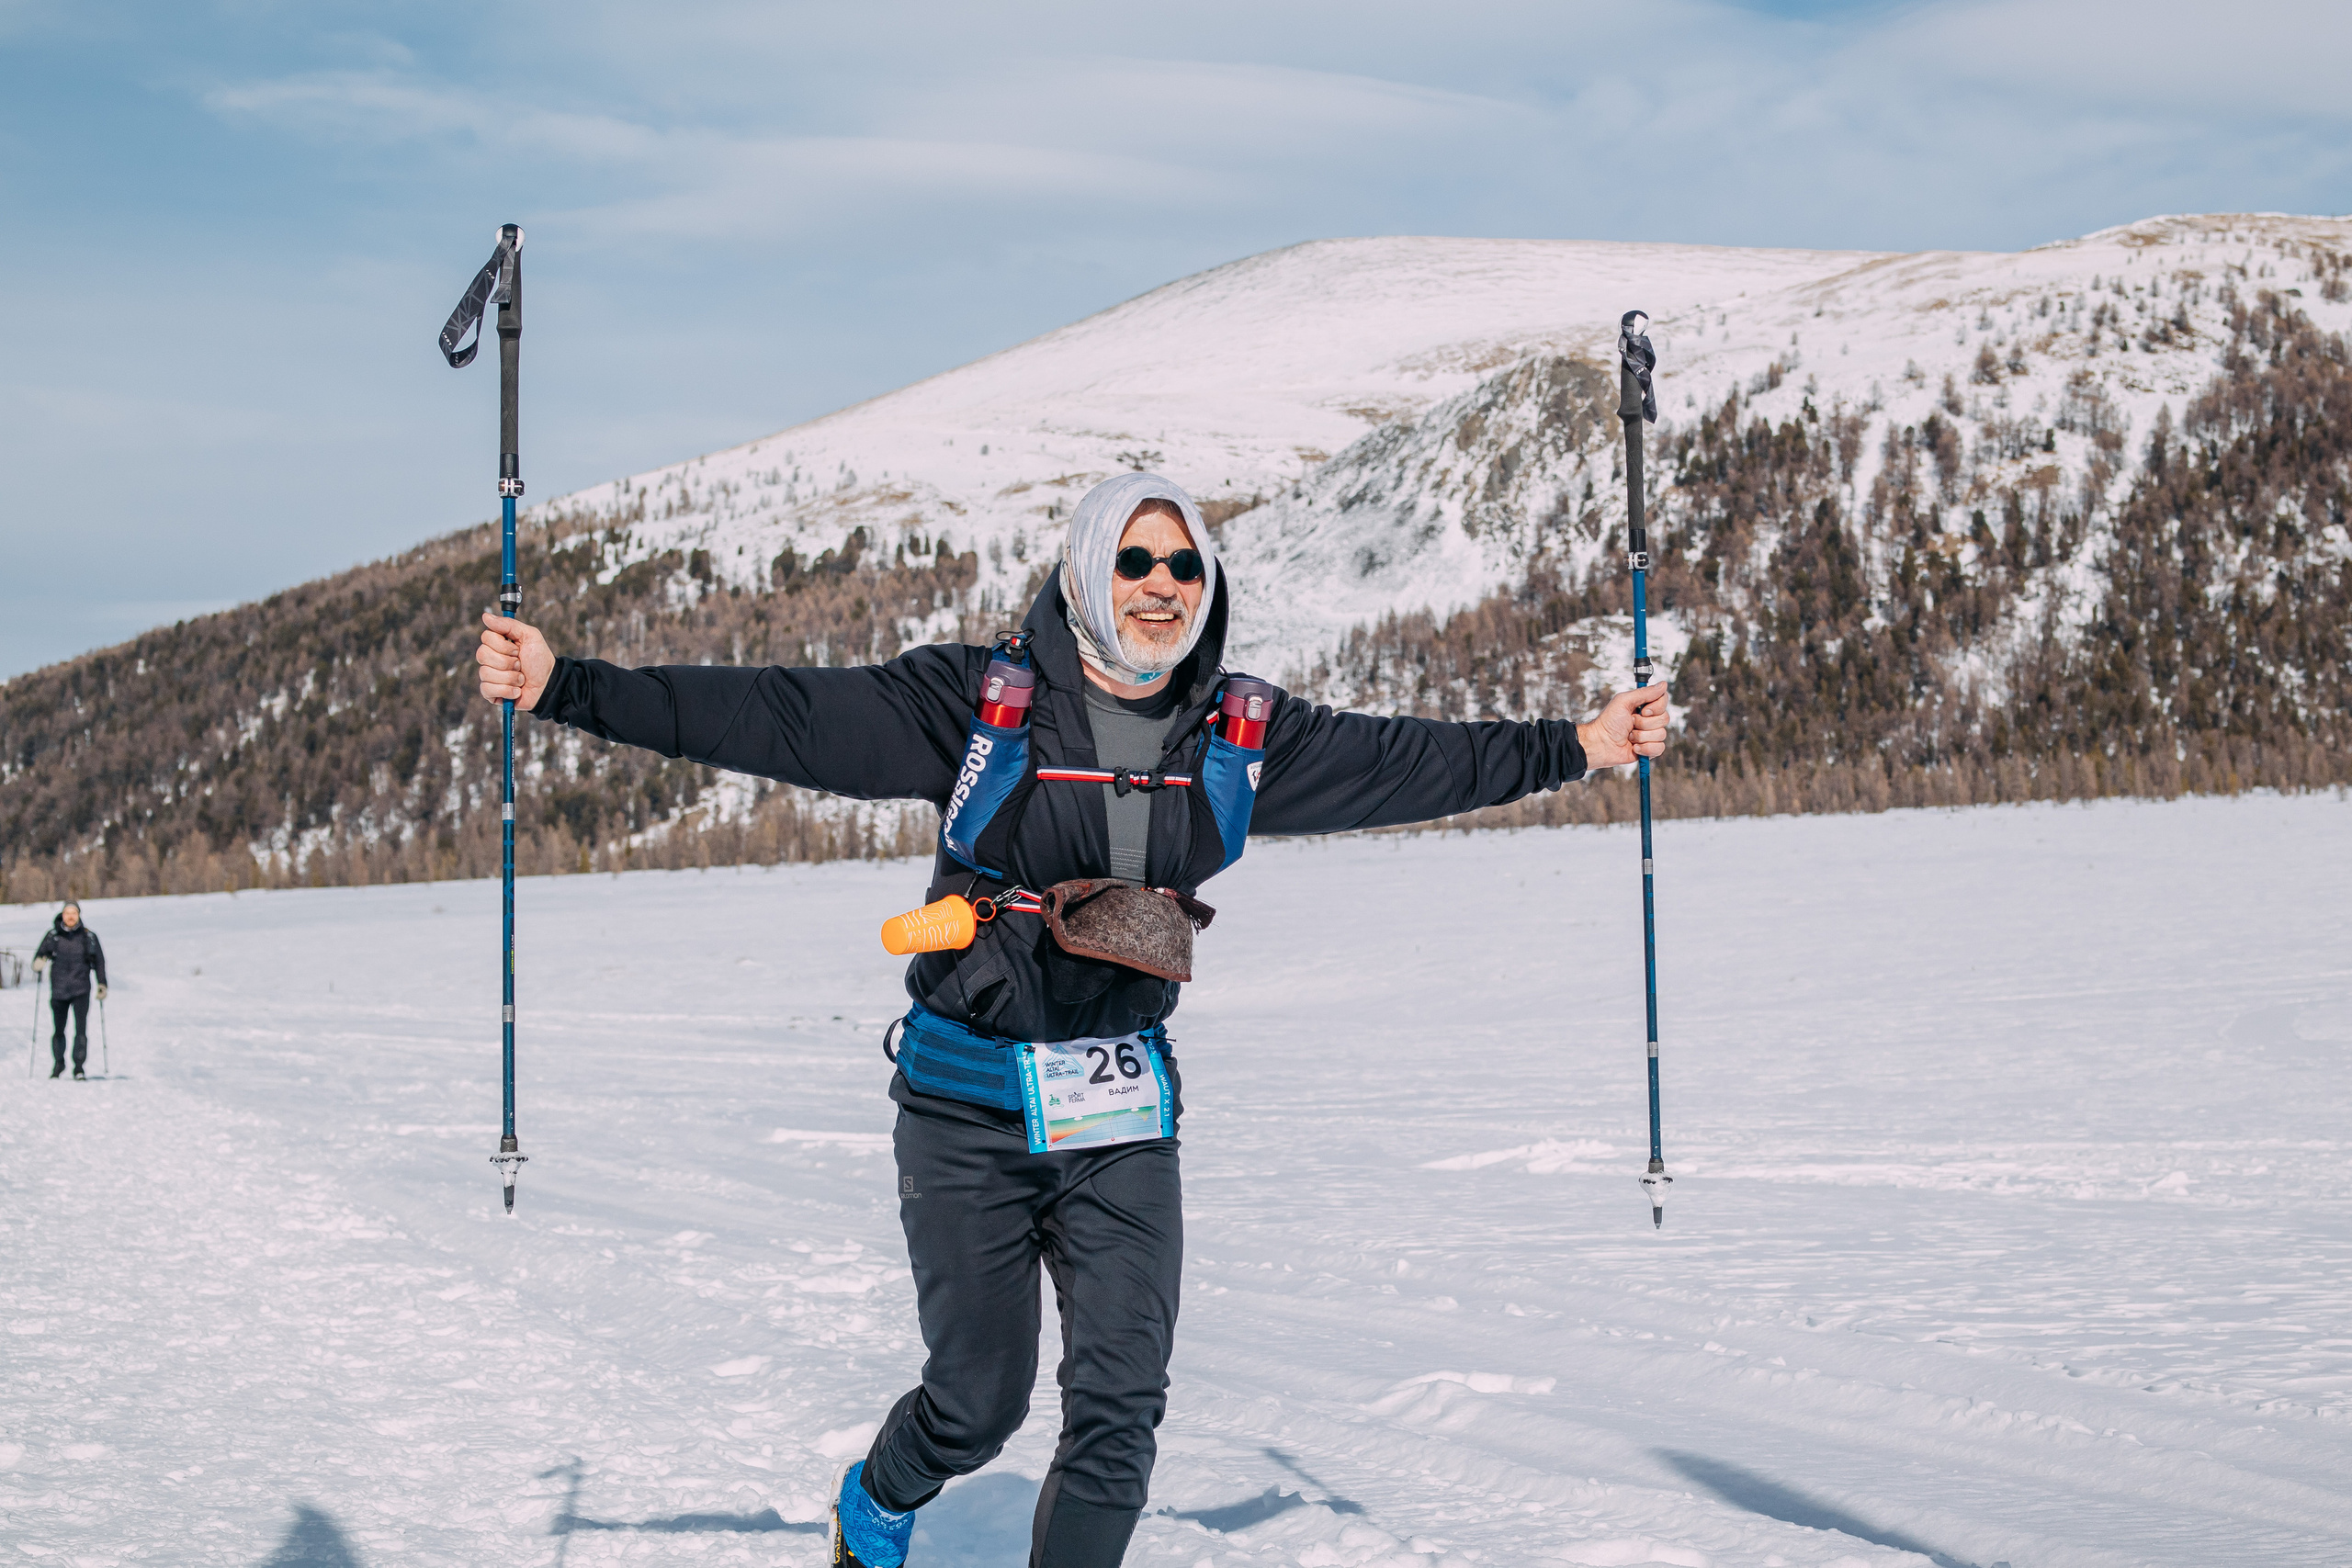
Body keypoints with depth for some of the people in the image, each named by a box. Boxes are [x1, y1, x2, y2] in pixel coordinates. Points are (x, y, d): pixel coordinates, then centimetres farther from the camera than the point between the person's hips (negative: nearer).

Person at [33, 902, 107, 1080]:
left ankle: (79, 1067, -4)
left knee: (81, 1029, -10)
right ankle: (58, 1064, 28)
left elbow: (99, 961, 10)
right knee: (58, 1030, 10)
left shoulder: (89, 937, 3)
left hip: (81, 990, -1)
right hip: (58, 990, 1)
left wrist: (102, 984, 5)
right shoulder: (53, 936, 4)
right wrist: (38, 963, -17)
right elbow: (40, 953, 6)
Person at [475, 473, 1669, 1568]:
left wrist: (1576, 748, 15)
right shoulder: (976, 701, -9)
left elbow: (1402, 764, 13)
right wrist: (566, 688, -20)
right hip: (966, 1099, -3)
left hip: (1121, 1111, 3)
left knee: (1122, 1403, -5)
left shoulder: (1240, 738, 3)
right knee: (978, 1399, 4)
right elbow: (778, 722, -13)